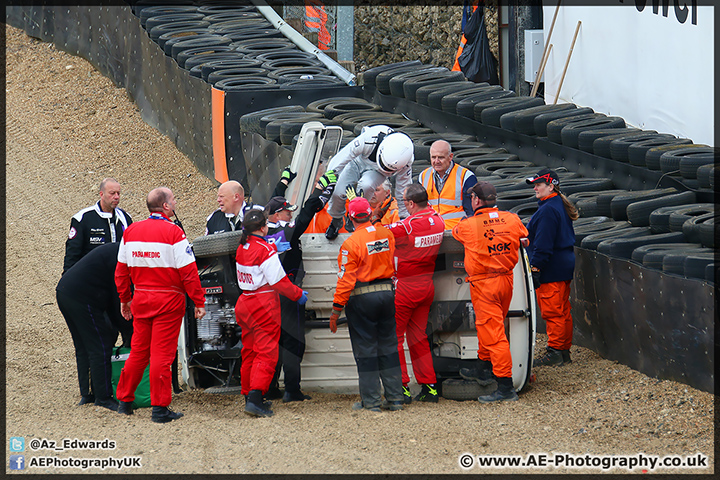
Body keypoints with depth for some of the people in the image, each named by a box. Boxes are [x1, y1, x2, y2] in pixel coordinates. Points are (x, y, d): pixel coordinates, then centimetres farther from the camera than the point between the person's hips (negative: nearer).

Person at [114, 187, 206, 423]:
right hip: (168, 300, -5)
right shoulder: (173, 233, -12)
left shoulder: (131, 232, 6)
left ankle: (125, 401, 21)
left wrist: (125, 299, 23)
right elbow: (188, 271, -13)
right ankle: (160, 408, -2)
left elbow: (122, 270, 12)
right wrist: (199, 302, -7)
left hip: (140, 299, 5)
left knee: (139, 351, 16)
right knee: (162, 354, -3)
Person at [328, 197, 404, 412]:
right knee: (388, 346, 12)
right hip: (387, 293, 5)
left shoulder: (351, 243, -15)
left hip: (361, 298, -5)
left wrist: (336, 309, -8)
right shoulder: (386, 234, 2)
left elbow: (346, 279, -14)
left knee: (365, 350, 2)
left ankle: (371, 401, 3)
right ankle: (395, 398, 13)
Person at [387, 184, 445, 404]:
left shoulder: (406, 227, -22)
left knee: (394, 336, 3)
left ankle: (402, 387, 0)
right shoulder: (438, 222, -1)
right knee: (418, 336, 16)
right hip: (427, 286, 7)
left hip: (406, 288, -7)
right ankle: (429, 387, 14)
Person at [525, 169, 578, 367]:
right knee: (563, 310, 13)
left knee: (552, 312, -6)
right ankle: (564, 351, 17)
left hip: (551, 271, -11)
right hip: (564, 267, 11)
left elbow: (543, 244, -21)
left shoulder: (548, 210, -17)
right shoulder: (560, 206, 15)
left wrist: (535, 268, -19)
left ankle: (555, 352, -4)